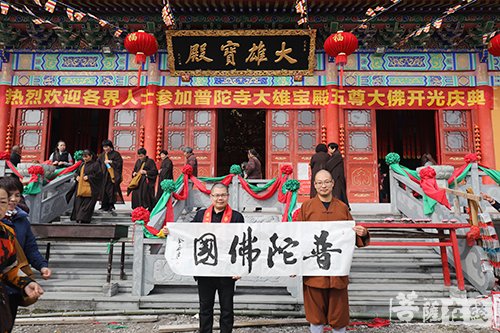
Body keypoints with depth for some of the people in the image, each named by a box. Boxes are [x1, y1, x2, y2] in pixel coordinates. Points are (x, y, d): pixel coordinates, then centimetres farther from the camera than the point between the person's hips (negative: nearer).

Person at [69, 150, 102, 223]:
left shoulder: (95, 165, -3)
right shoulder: (82, 165, 17)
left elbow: (99, 175, -11)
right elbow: (76, 172, 28)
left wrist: (88, 177, -14)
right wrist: (77, 176, 6)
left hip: (89, 190, -7)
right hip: (80, 189, 7)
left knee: (86, 206, -10)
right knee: (78, 205, 5)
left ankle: (84, 220, -10)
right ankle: (78, 220, 13)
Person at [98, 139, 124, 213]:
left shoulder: (115, 154, -1)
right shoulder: (102, 155, 15)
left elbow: (119, 163, -9)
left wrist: (110, 162, -15)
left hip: (112, 175, -5)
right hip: (103, 175, 5)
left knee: (111, 190, -7)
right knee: (104, 190, 4)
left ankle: (111, 206, 0)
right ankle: (104, 206, 13)